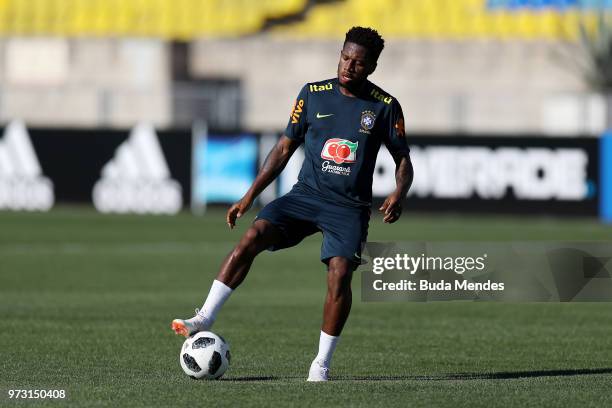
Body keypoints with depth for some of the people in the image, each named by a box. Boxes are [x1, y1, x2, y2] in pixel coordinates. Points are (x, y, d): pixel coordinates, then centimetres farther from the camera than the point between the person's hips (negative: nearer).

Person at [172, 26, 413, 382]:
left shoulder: (385, 107, 0)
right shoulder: (313, 94, 5)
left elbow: (404, 161, 6)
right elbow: (285, 148, 11)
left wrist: (399, 195, -16)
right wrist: (249, 197, 8)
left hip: (349, 206, -2)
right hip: (306, 193, 2)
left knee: (339, 275, -21)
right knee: (252, 236, -22)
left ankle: (322, 365, -5)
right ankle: (205, 318, -23)